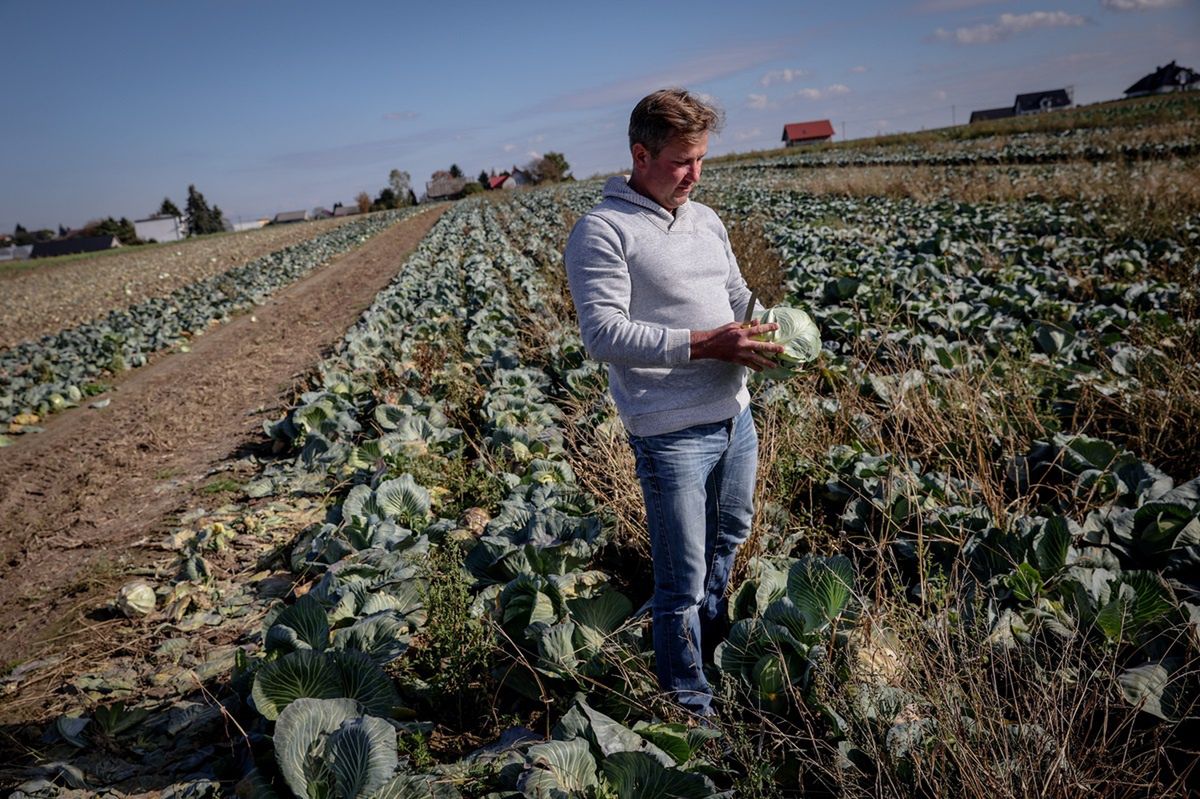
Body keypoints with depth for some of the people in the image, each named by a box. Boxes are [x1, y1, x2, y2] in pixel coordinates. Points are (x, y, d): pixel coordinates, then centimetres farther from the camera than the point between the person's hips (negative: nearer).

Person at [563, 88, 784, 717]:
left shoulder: (705, 219, 13)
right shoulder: (602, 231, -12)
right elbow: (603, 333, -20)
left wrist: (771, 327, -1)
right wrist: (702, 344, -24)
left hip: (734, 414, 8)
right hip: (671, 432, -8)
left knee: (729, 538, 26)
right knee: (681, 581, 2)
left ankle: (711, 642, 52)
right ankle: (691, 705, 22)